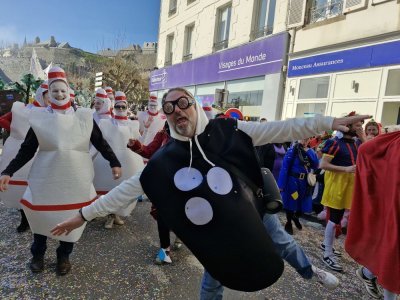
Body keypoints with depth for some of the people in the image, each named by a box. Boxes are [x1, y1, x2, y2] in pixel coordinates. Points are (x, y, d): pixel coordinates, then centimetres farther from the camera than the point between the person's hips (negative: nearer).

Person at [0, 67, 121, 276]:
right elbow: (27, 150, 2)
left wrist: (114, 163, -1)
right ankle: (37, 254, 40)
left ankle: (63, 256, 34)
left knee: (72, 216, 10)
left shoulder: (84, 117, -1)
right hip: (46, 179, 0)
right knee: (41, 215, 12)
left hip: (76, 179, 0)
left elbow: (100, 143, 3)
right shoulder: (39, 118, -2)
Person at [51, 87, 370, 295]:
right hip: (215, 229, 0)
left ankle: (309, 270, 55)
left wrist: (328, 122, -20)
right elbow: (128, 188, -13)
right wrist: (85, 214, -13)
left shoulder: (227, 130, -17)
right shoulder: (165, 159, -16)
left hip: (253, 210, 1)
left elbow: (277, 130, -17)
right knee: (213, 279, 19)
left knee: (283, 242, 23)